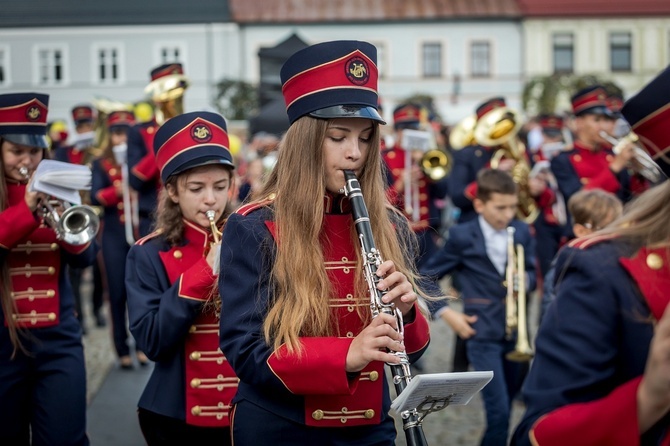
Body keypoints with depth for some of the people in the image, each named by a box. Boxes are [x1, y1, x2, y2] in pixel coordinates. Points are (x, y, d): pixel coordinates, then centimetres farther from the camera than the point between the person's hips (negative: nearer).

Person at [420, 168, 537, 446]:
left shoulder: (522, 231, 3)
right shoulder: (462, 236, -8)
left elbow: (533, 274, 10)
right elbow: (427, 277, 0)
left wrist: (525, 279, -12)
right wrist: (445, 312, -7)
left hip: (517, 332, 4)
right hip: (484, 335, -4)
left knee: (506, 407, 14)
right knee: (499, 411, -10)